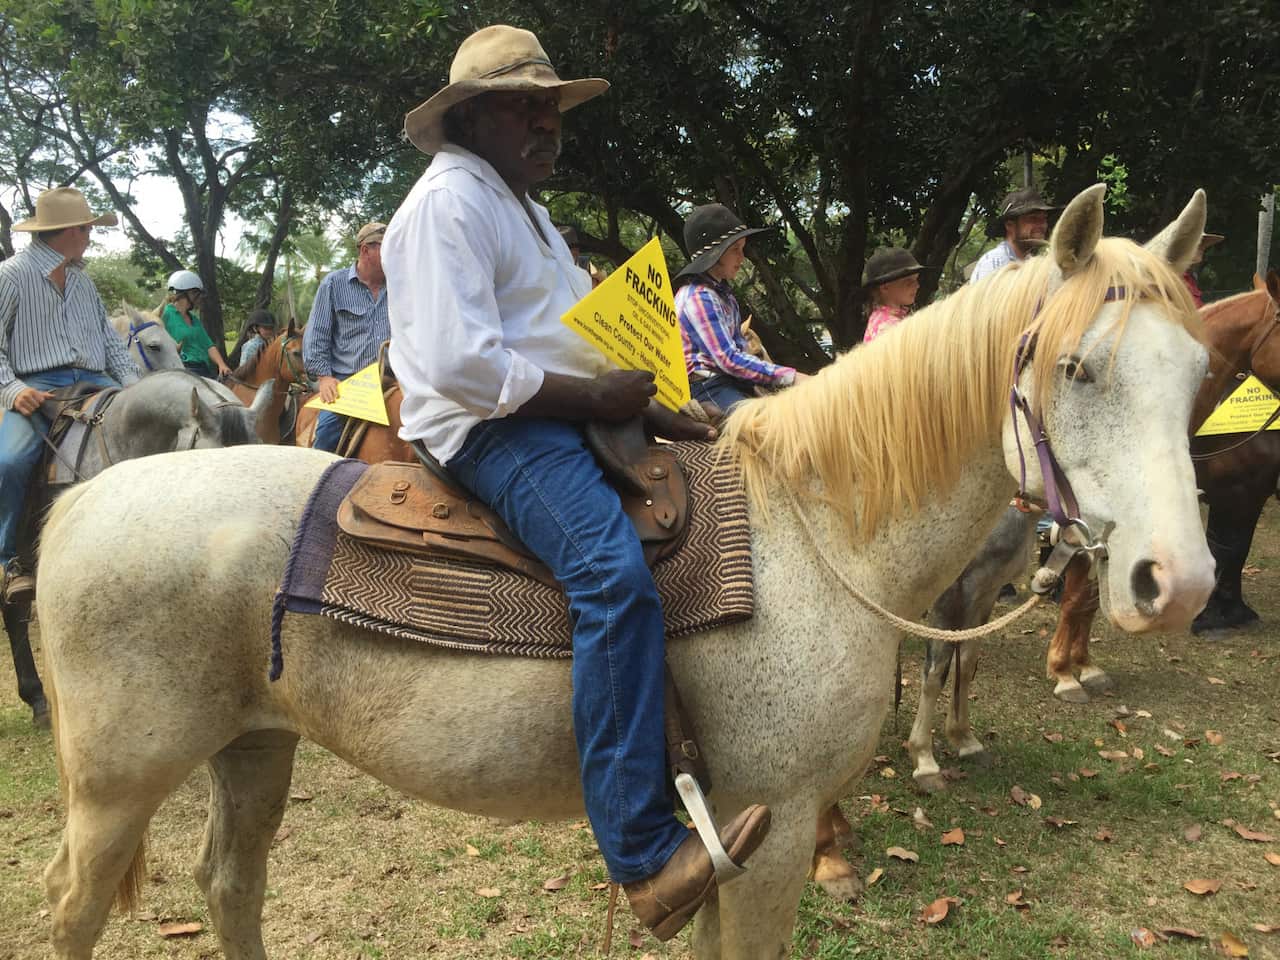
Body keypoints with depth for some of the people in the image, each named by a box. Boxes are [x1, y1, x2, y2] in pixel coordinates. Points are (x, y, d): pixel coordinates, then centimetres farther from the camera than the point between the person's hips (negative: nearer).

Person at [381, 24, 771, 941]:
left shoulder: (523, 207, 25)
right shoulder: (447, 203, -7)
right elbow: (460, 364, -20)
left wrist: (650, 406, 9)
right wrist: (597, 395, -17)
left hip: (564, 410, 11)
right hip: (492, 427, -10)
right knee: (615, 571, -33)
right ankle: (646, 856, -32)